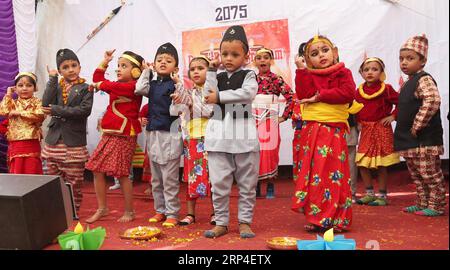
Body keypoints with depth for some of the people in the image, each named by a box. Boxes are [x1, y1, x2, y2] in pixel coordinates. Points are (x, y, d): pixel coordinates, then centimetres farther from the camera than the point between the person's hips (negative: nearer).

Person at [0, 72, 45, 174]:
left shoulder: (37, 102, 1)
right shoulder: (13, 103, 12)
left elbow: (40, 116, -17)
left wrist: (19, 112, -12)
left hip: (32, 144, -3)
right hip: (15, 145, 3)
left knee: (32, 171, 1)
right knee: (16, 172, 7)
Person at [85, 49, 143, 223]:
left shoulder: (133, 86, -11)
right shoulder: (118, 86, 16)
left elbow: (113, 87, -25)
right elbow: (97, 79, 24)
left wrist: (100, 84, -7)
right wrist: (105, 61, 17)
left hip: (123, 136, -9)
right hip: (108, 135, 9)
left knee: (122, 174, -3)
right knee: (97, 170, 7)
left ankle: (129, 211, 14)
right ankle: (102, 209, 19)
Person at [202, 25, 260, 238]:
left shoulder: (248, 75, 3)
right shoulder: (218, 77, 13)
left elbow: (248, 93, -17)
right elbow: (209, 96, -4)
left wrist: (219, 96, -14)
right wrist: (212, 70, -2)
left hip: (244, 135, -2)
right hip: (219, 135, 2)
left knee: (247, 183, 7)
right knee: (219, 183, 4)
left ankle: (244, 221, 21)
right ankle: (221, 222, 17)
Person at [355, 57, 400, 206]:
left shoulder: (386, 89, -8)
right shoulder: (359, 91, 4)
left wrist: (392, 116, -9)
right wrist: (358, 121, 5)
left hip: (382, 129, -4)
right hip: (365, 130, 4)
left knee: (381, 165, 1)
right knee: (362, 164, 2)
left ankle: (382, 195, 14)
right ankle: (369, 193, 17)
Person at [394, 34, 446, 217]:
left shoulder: (424, 80, -13)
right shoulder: (408, 83, 15)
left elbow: (432, 102, -28)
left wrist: (417, 126, -23)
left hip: (425, 139, -10)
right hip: (410, 140, 10)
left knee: (430, 174, -1)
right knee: (416, 175, 16)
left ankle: (436, 206, 10)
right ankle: (422, 203, 26)